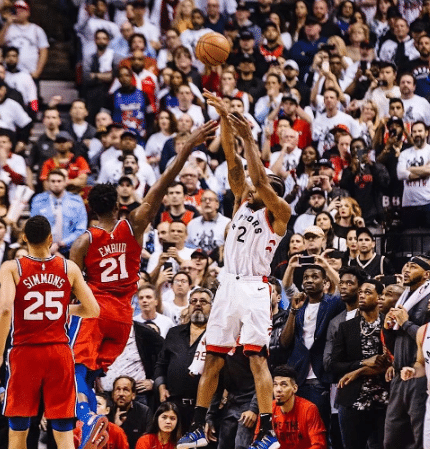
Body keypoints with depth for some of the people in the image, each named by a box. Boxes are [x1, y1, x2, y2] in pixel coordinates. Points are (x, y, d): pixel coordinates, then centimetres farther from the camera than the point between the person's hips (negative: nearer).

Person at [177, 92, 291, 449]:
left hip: (254, 288, -7)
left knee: (257, 357, -13)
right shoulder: (243, 202, 17)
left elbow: (260, 180, -14)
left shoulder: (279, 212, 1)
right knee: (212, 359, 7)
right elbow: (234, 164, 9)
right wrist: (225, 121, 1)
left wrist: (249, 138, -12)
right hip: (228, 285, 7)